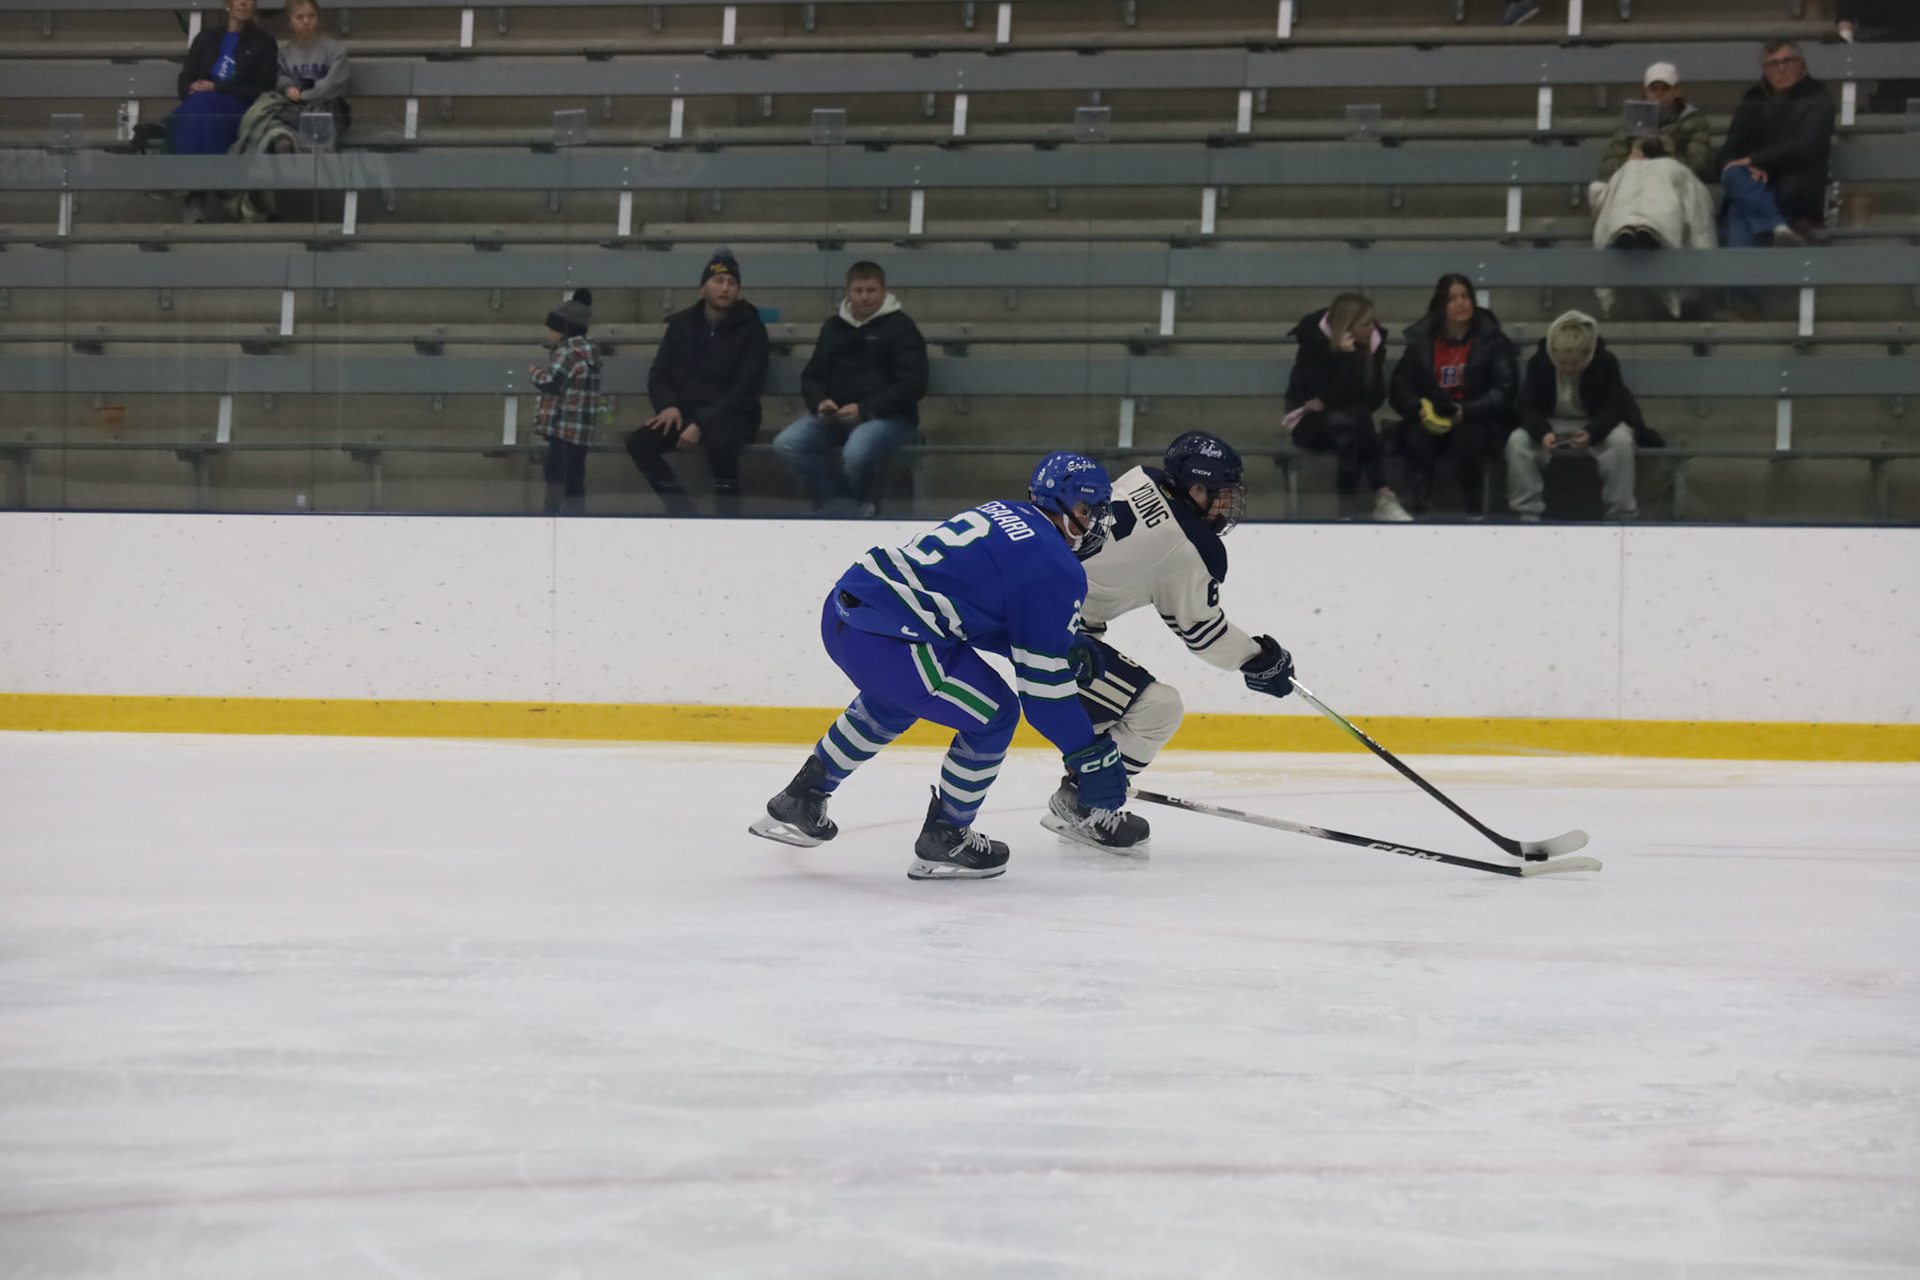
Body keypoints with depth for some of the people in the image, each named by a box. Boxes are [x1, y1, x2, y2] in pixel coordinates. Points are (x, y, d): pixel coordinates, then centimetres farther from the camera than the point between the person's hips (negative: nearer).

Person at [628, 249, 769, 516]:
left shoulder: (750, 329, -3)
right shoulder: (681, 324, 10)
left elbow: (745, 389, -11)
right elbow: (658, 375, 11)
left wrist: (702, 424, -23)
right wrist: (668, 406, -13)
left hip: (732, 415, -4)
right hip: (685, 411, 4)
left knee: (719, 441, -39)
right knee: (639, 442, -22)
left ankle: (727, 516, -21)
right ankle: (680, 506, -6)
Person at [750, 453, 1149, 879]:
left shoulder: (1002, 514, 20)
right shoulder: (1056, 570, -6)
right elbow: (1042, 680, -5)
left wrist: (1064, 642, 23)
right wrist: (1089, 756, 2)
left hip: (843, 608, 10)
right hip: (883, 640, -10)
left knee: (892, 702, 38)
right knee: (993, 714, 5)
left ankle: (797, 803, 46)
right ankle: (943, 841, 15)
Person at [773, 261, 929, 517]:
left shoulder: (900, 326, 0)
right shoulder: (833, 328, 17)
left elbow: (913, 385, -9)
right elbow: (811, 376, 21)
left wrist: (864, 410, -18)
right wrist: (820, 403, -4)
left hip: (888, 416, -6)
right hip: (835, 415, 6)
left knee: (856, 453, -38)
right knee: (786, 444, -21)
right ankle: (852, 513, -16)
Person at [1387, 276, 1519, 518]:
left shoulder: (1492, 340, 0)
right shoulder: (1421, 339, 8)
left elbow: (1505, 389, -8)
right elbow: (1399, 387, 7)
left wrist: (1466, 412, -22)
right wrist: (1419, 409, -16)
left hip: (1477, 421, -2)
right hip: (1431, 421, 2)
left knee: (1466, 441, -34)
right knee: (1417, 440, -30)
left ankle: (1475, 513, -21)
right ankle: (1420, 511, -28)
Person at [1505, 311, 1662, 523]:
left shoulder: (1606, 363, -18)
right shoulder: (1538, 363, -15)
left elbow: (1612, 409, -22)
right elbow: (1530, 408, -17)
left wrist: (1591, 433, -45)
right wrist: (1543, 433, -41)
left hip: (1597, 425, -2)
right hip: (1552, 426, 2)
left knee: (1620, 441, -36)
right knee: (1517, 441, -29)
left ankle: (1621, 514, -24)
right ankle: (1526, 512, -21)